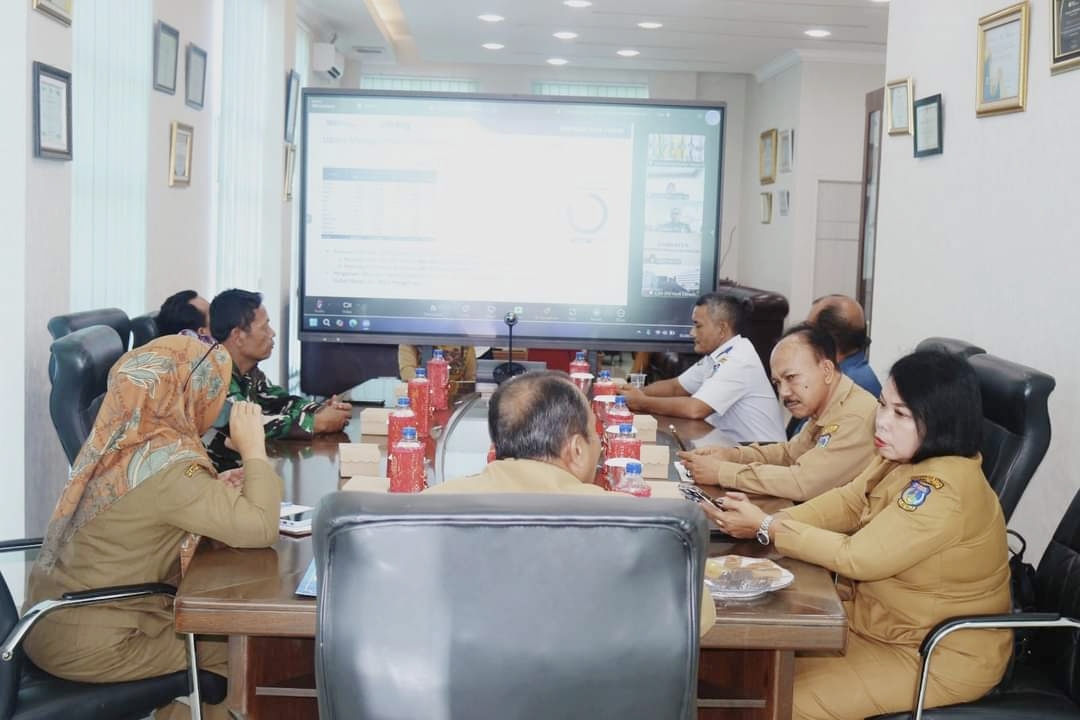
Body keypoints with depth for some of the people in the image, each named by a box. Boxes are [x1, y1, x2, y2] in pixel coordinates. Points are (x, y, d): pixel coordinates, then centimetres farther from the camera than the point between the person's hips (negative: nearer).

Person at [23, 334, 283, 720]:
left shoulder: (123, 439, 0)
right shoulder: (167, 465, -25)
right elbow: (260, 528, -30)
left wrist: (221, 488, -1)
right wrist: (253, 449, -17)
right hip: (87, 641, -8)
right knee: (229, 644, 9)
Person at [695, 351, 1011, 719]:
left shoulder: (945, 489, -30)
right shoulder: (907, 456, -2)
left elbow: (856, 557, -28)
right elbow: (847, 502, 1)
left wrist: (766, 527, -21)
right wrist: (763, 520, -15)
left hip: (943, 655, -9)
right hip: (881, 619, 9)